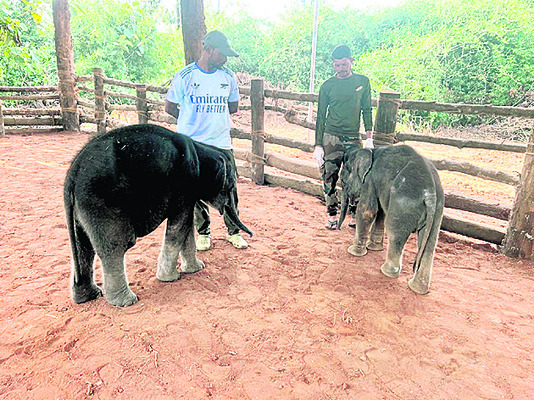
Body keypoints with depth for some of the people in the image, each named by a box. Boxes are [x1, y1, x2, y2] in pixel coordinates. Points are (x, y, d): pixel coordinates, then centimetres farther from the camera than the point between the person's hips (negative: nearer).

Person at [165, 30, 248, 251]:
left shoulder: (228, 77, 7)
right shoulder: (185, 76, -3)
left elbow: (234, 106, 16)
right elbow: (169, 106, 5)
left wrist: (211, 115, 7)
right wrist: (192, 120, 7)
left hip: (222, 143, 2)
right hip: (192, 144, -2)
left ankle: (233, 231, 21)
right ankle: (203, 233, 22)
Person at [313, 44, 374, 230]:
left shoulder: (363, 81, 9)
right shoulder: (327, 85, 5)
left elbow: (367, 110, 11)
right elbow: (321, 116, 6)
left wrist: (369, 138, 3)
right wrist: (318, 145, 1)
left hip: (353, 138, 1)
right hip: (331, 137, 0)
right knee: (329, 177, -2)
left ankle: (355, 215, 12)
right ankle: (332, 216, 9)